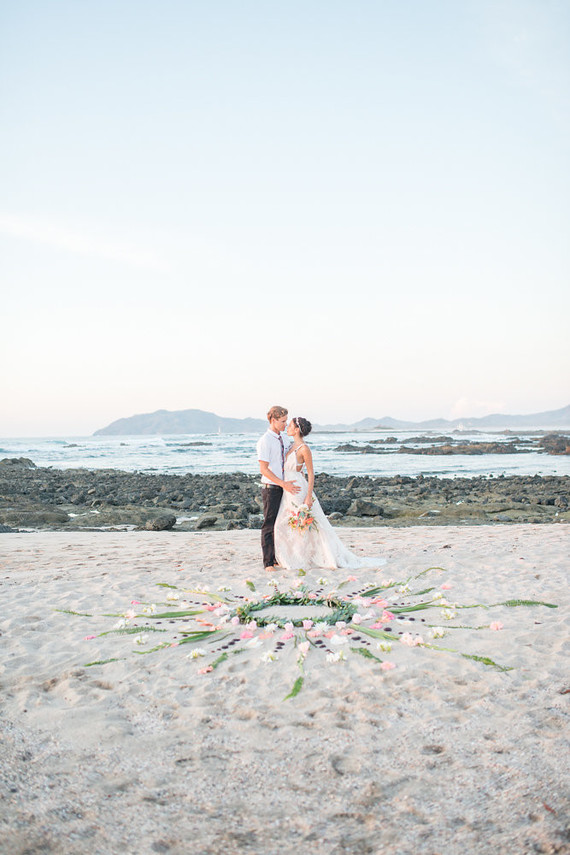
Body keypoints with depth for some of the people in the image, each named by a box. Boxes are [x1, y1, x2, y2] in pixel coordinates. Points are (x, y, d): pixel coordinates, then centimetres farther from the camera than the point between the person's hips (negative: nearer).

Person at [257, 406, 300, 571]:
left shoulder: (284, 441, 11)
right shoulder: (265, 441, -13)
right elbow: (263, 469, -17)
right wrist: (284, 484, -20)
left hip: (285, 487, 7)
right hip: (271, 488, -7)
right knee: (269, 525, -1)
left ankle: (278, 559, 23)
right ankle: (268, 563, 8)